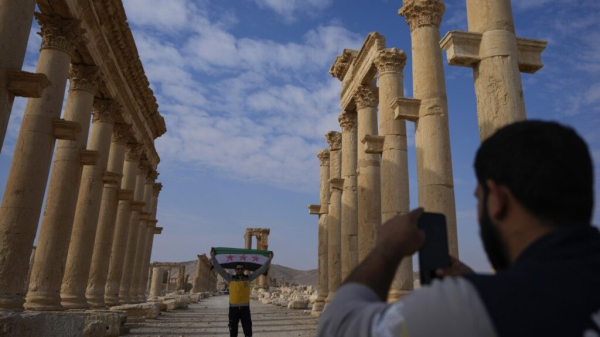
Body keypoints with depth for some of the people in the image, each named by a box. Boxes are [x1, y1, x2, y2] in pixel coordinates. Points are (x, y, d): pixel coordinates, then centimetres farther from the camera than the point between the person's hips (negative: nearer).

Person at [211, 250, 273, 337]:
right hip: (233, 308, -1)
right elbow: (219, 269, -4)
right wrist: (213, 258, -12)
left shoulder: (248, 278, 4)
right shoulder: (230, 278, 1)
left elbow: (261, 270, 3)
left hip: (245, 308, 1)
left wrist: (269, 259, -2)